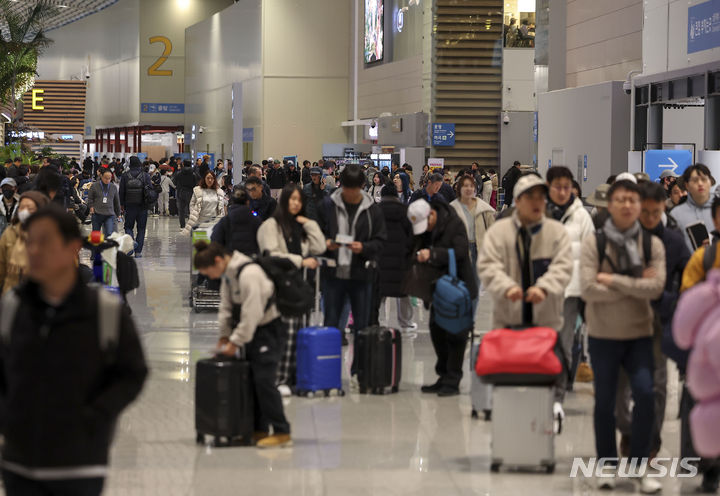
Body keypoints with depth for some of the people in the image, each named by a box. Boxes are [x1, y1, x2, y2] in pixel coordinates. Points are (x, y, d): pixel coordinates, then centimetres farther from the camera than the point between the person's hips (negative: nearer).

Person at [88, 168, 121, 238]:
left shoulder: (114, 187, 7)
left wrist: (118, 214, 22)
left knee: (109, 234, -14)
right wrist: (91, 207, -7)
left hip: (110, 215, 0)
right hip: (97, 214, 0)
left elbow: (116, 201, 17)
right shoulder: (94, 186, 1)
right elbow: (90, 198, 8)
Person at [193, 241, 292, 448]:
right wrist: (224, 336, 8)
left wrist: (235, 342, -19)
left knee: (264, 381, -14)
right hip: (250, 332, 10)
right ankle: (259, 430, 16)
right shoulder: (228, 274, 7)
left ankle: (282, 433, -12)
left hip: (267, 330, -10)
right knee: (251, 381, 9)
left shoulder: (249, 274, -24)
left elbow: (252, 314, -24)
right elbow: (226, 306, 16)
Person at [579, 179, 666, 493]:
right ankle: (607, 465, 23)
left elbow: (656, 287, -14)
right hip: (603, 334, 0)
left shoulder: (652, 244, 0)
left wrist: (613, 280, -16)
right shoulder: (594, 243, -5)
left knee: (645, 394, -12)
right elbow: (588, 289, -16)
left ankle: (638, 466, 1)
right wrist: (635, 285, -14)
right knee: (604, 401, 8)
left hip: (639, 333, 0)